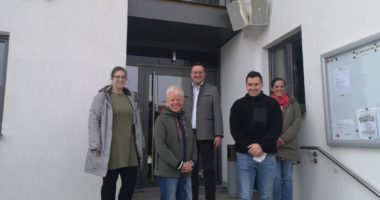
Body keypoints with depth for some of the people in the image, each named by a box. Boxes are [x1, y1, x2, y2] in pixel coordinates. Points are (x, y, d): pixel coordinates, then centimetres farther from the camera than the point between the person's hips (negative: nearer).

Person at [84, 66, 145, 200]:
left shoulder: (131, 97, 11)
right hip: (110, 149, -4)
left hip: (129, 149, 4)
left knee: (130, 183, 9)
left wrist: (140, 143, 12)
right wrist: (95, 145, -13)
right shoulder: (102, 96, -3)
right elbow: (93, 121, -7)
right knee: (109, 184, 9)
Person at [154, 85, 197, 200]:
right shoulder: (161, 120, -8)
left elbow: (193, 143, 14)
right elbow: (160, 147, -17)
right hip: (168, 171, -6)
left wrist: (192, 162, -2)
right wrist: (178, 164, -17)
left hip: (186, 171, 6)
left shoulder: (185, 120, 13)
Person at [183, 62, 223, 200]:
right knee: (192, 169, 11)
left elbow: (217, 113, -2)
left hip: (206, 135, -3)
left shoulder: (212, 90, 4)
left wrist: (218, 134, -10)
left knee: (208, 169, 2)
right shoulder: (185, 92, 12)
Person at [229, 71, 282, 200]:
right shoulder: (238, 105, 6)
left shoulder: (272, 104, 6)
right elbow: (235, 130, 0)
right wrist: (249, 147, -12)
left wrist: (261, 145, -15)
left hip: (267, 155, 1)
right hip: (245, 155, 0)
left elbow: (276, 127, -2)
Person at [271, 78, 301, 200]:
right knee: (276, 178, -1)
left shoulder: (293, 102, 10)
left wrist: (284, 138, -10)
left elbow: (297, 123, 1)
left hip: (289, 146, 2)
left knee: (287, 178, 4)